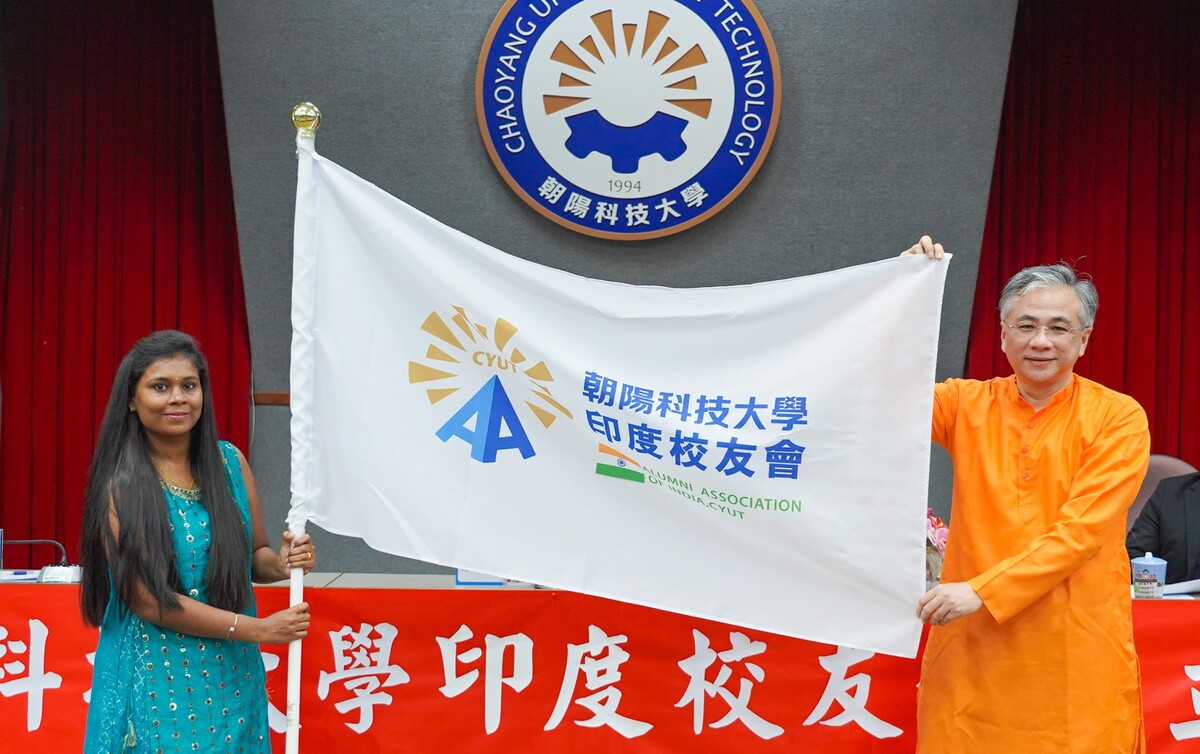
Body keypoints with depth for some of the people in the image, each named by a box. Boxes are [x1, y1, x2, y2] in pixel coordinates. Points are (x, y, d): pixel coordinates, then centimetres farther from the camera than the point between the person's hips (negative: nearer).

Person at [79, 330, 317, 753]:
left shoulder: (230, 463, 1)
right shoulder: (121, 485, -12)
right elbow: (148, 601, -15)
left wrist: (283, 563, -12)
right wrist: (259, 629, -16)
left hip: (231, 678, 4)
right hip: (154, 679, -4)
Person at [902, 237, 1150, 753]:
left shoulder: (1119, 418, -4)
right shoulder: (969, 403, 5)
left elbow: (1081, 530, -12)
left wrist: (984, 591, -20)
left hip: (1076, 649, -2)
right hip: (972, 645, 2)